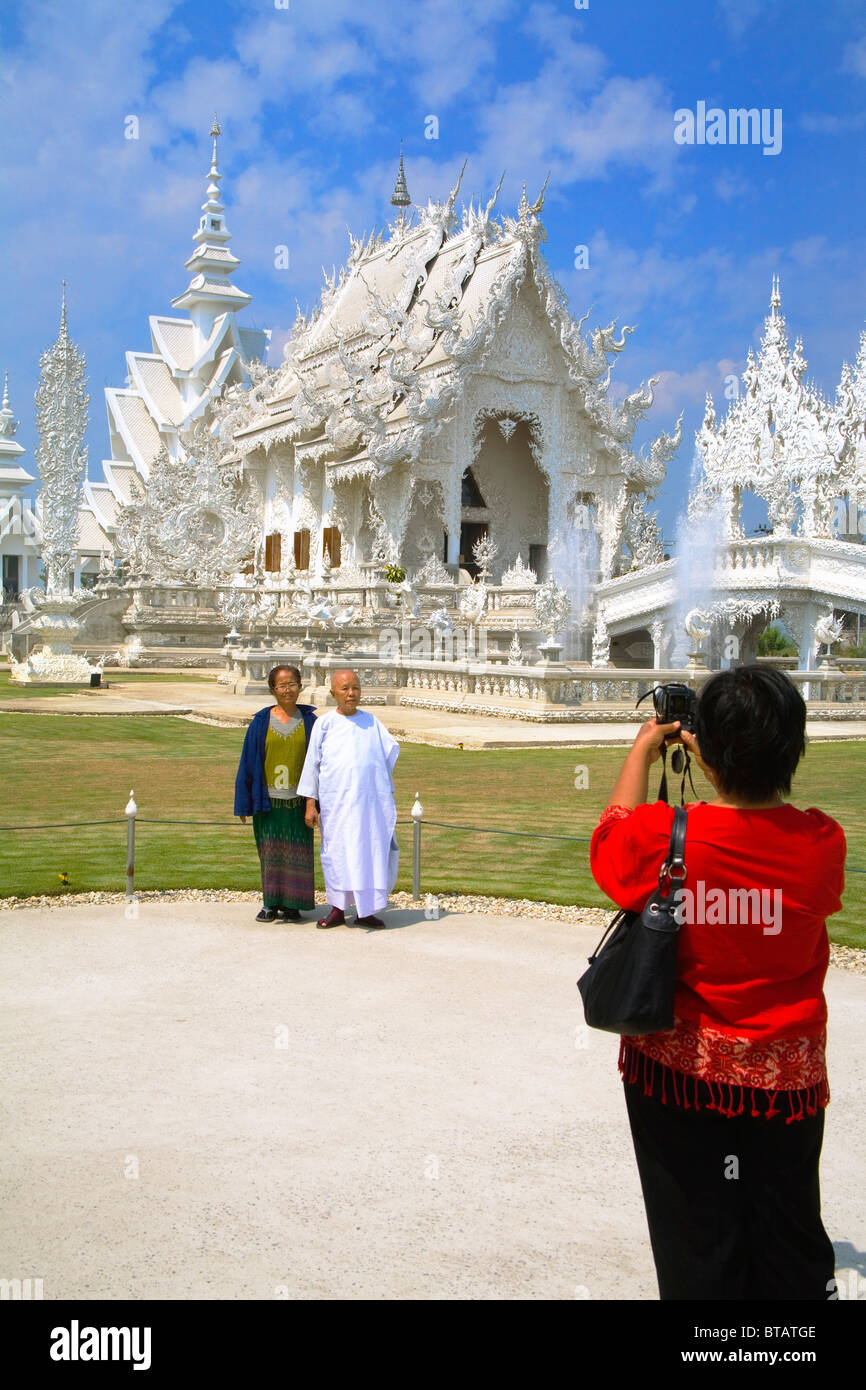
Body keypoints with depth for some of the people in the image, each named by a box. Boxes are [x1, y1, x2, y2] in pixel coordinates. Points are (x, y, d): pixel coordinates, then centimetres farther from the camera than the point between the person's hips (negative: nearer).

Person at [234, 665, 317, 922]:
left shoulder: (309, 721, 3)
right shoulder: (261, 722, 2)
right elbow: (248, 762, 4)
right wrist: (244, 803, 0)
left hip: (298, 800, 0)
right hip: (269, 799, 0)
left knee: (296, 852, 2)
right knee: (270, 851, 4)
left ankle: (291, 904, 13)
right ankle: (270, 903, 14)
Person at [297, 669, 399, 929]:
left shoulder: (371, 721, 10)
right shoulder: (324, 724, 3)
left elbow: (391, 750, 5)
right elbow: (312, 763, 4)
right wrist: (310, 803, -1)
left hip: (370, 799, 2)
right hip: (336, 800, -2)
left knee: (371, 853, 2)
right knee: (337, 852, 3)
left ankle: (364, 910, 11)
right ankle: (338, 909, 13)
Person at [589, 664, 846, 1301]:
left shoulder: (664, 837, -23)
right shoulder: (823, 842, -17)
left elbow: (612, 837, 0)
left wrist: (642, 750, 12)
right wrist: (740, 761, 11)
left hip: (680, 1067, -1)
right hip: (786, 1073, 1)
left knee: (698, 1249, 15)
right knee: (791, 1248, 20)